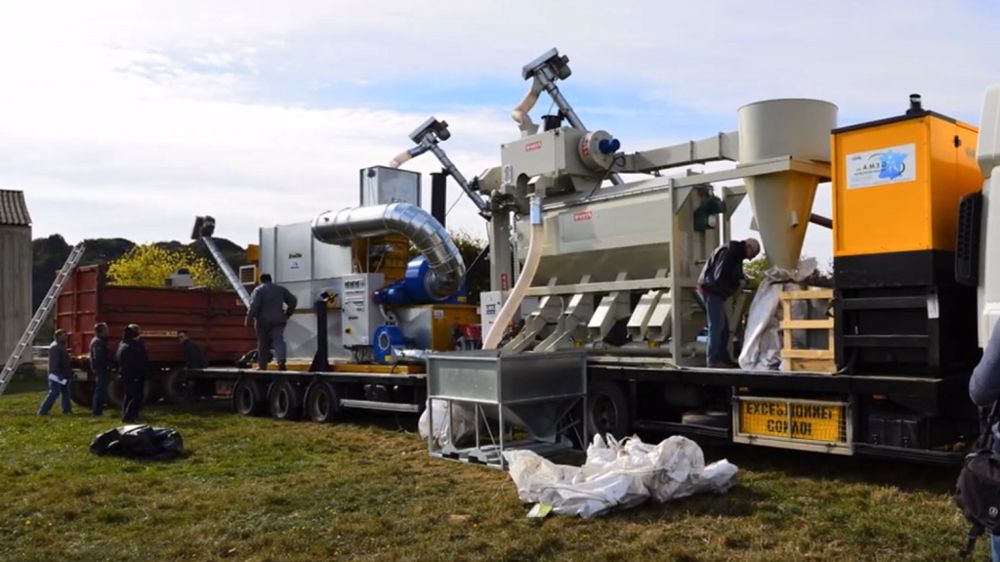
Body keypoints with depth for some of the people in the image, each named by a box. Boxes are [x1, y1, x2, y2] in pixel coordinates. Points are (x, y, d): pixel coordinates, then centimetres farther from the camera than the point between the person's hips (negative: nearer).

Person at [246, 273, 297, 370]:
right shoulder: (280, 289, 12)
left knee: (263, 343, 7)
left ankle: (262, 366, 15)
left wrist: (248, 318, -13)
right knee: (278, 340, -6)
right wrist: (288, 314, 17)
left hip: (263, 321, -2)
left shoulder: (258, 290, -3)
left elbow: (254, 305, -16)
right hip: (278, 320, 3)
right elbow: (293, 300, 11)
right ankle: (281, 360, -30)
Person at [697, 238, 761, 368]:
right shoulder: (728, 252, -18)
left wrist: (743, 280, 0)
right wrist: (738, 283, -14)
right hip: (711, 289, -11)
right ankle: (714, 360, -9)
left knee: (724, 326, 12)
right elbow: (719, 276, -26)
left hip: (716, 291, 11)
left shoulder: (736, 253, 14)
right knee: (717, 325, -11)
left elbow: (731, 275, 18)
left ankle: (723, 358, 18)